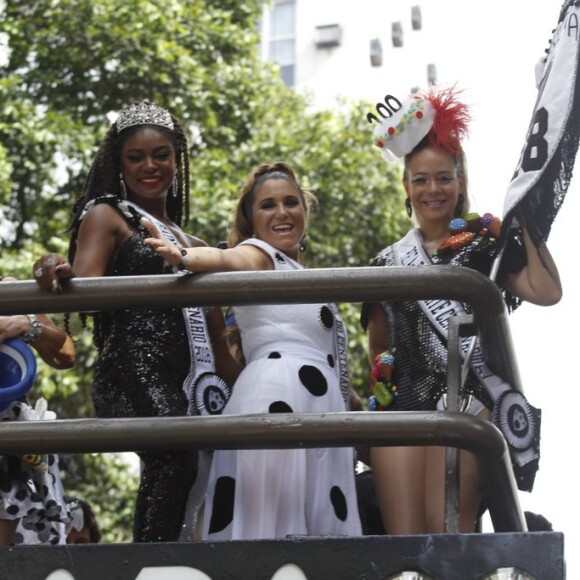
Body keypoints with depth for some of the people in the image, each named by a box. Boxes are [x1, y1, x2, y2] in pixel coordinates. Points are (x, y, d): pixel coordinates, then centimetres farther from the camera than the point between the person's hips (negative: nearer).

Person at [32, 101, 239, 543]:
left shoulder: (192, 245, 28)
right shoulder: (106, 216, 11)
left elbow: (217, 343, 28)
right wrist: (60, 274, -30)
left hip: (190, 381, 7)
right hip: (134, 370, -6)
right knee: (173, 456, -33)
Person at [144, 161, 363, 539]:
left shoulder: (295, 272, 27)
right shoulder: (257, 255, 2)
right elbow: (226, 259, -23)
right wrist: (184, 257, -45)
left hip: (320, 404, 9)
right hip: (278, 393, -9)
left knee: (319, 521, 0)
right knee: (273, 518, -18)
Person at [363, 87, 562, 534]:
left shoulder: (487, 240, 9)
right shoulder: (390, 262, 21)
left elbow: (546, 290, -8)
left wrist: (525, 220, -4)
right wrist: (373, 404, 15)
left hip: (465, 395, -3)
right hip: (401, 400, 4)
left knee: (447, 529, -17)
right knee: (404, 540, -8)